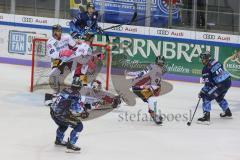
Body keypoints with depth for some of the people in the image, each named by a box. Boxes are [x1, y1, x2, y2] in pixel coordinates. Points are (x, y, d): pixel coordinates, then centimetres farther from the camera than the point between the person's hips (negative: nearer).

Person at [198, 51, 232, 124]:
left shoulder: (206, 69, -14)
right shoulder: (215, 61, 8)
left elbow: (208, 84, -15)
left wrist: (202, 92, -6)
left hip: (221, 85, -9)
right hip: (228, 81, 9)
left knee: (207, 97, -3)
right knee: (219, 97, 33)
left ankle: (206, 117, -11)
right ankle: (227, 112, 50)